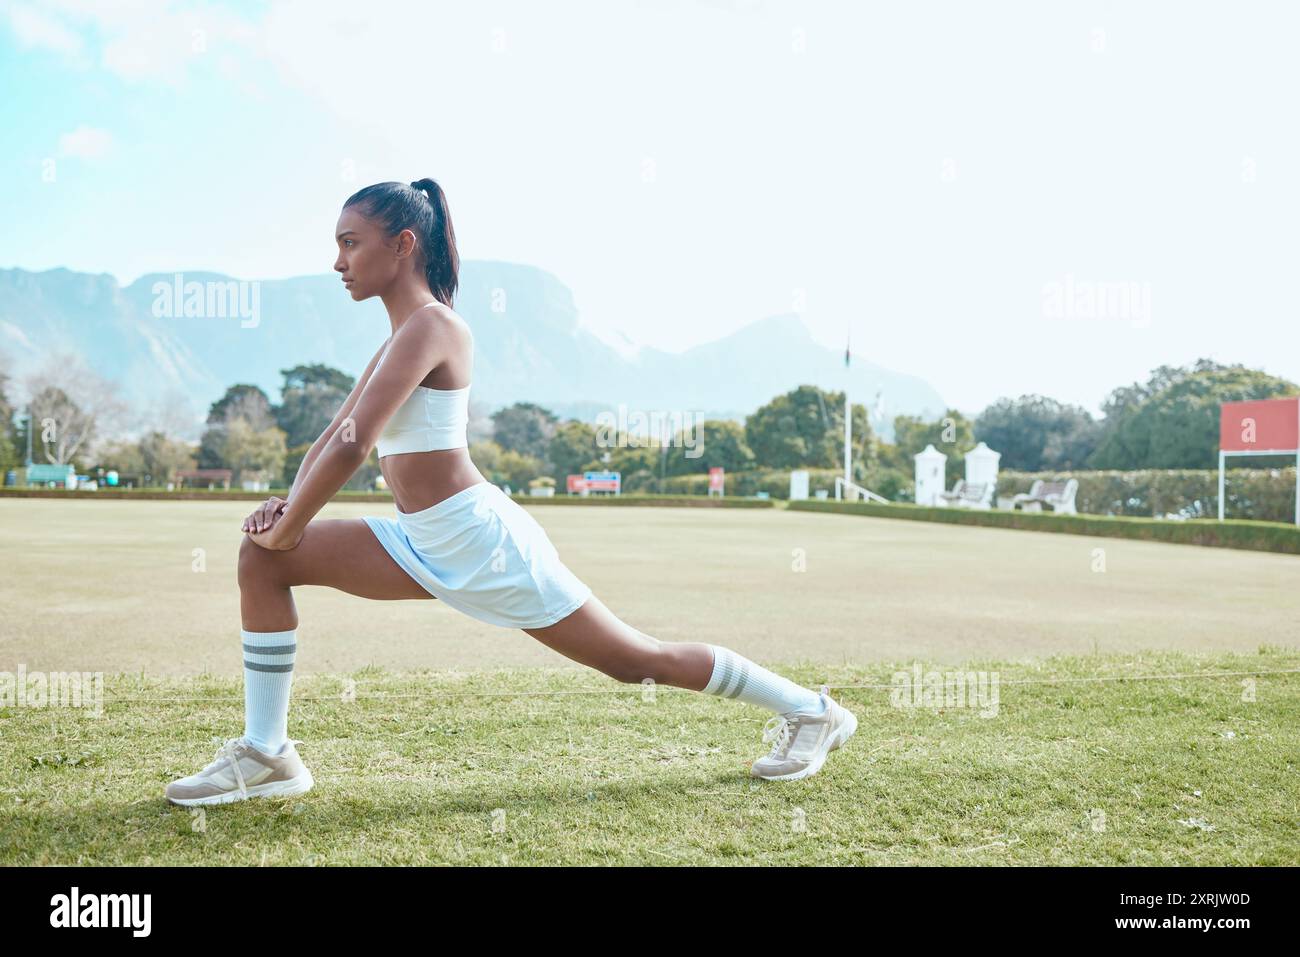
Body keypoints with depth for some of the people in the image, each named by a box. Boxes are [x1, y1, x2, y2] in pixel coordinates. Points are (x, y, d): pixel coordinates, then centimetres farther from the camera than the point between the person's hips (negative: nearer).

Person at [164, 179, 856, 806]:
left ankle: (809, 709, 22)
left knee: (637, 660, 2)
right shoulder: (399, 337, 13)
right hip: (425, 546, 9)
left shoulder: (430, 325, -17)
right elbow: (333, 436, 17)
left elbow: (353, 447, -25)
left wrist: (288, 528, -13)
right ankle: (266, 754, 7)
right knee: (261, 559, 1)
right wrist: (288, 503, 0)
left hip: (481, 540, -9)